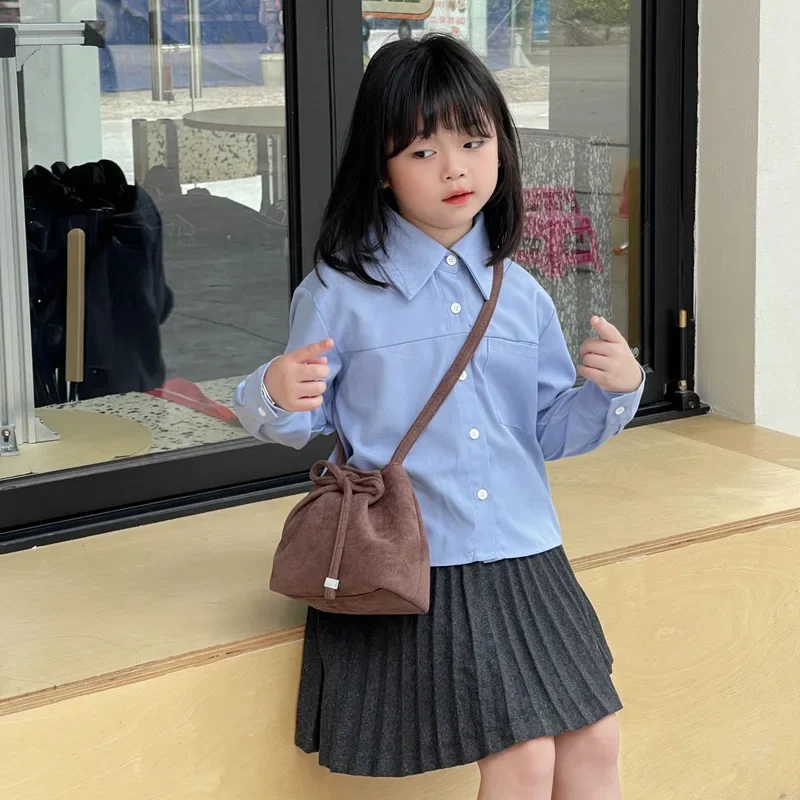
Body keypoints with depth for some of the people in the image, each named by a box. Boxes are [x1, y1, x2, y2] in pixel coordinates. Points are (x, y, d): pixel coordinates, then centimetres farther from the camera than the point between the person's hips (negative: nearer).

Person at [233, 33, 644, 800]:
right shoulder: (341, 291, -7)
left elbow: (551, 429, 14)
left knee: (593, 739, 6)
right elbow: (302, 422, -1)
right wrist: (276, 396, -23)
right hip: (410, 567, -5)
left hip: (525, 559, 5)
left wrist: (615, 390, -4)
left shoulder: (521, 296, 6)